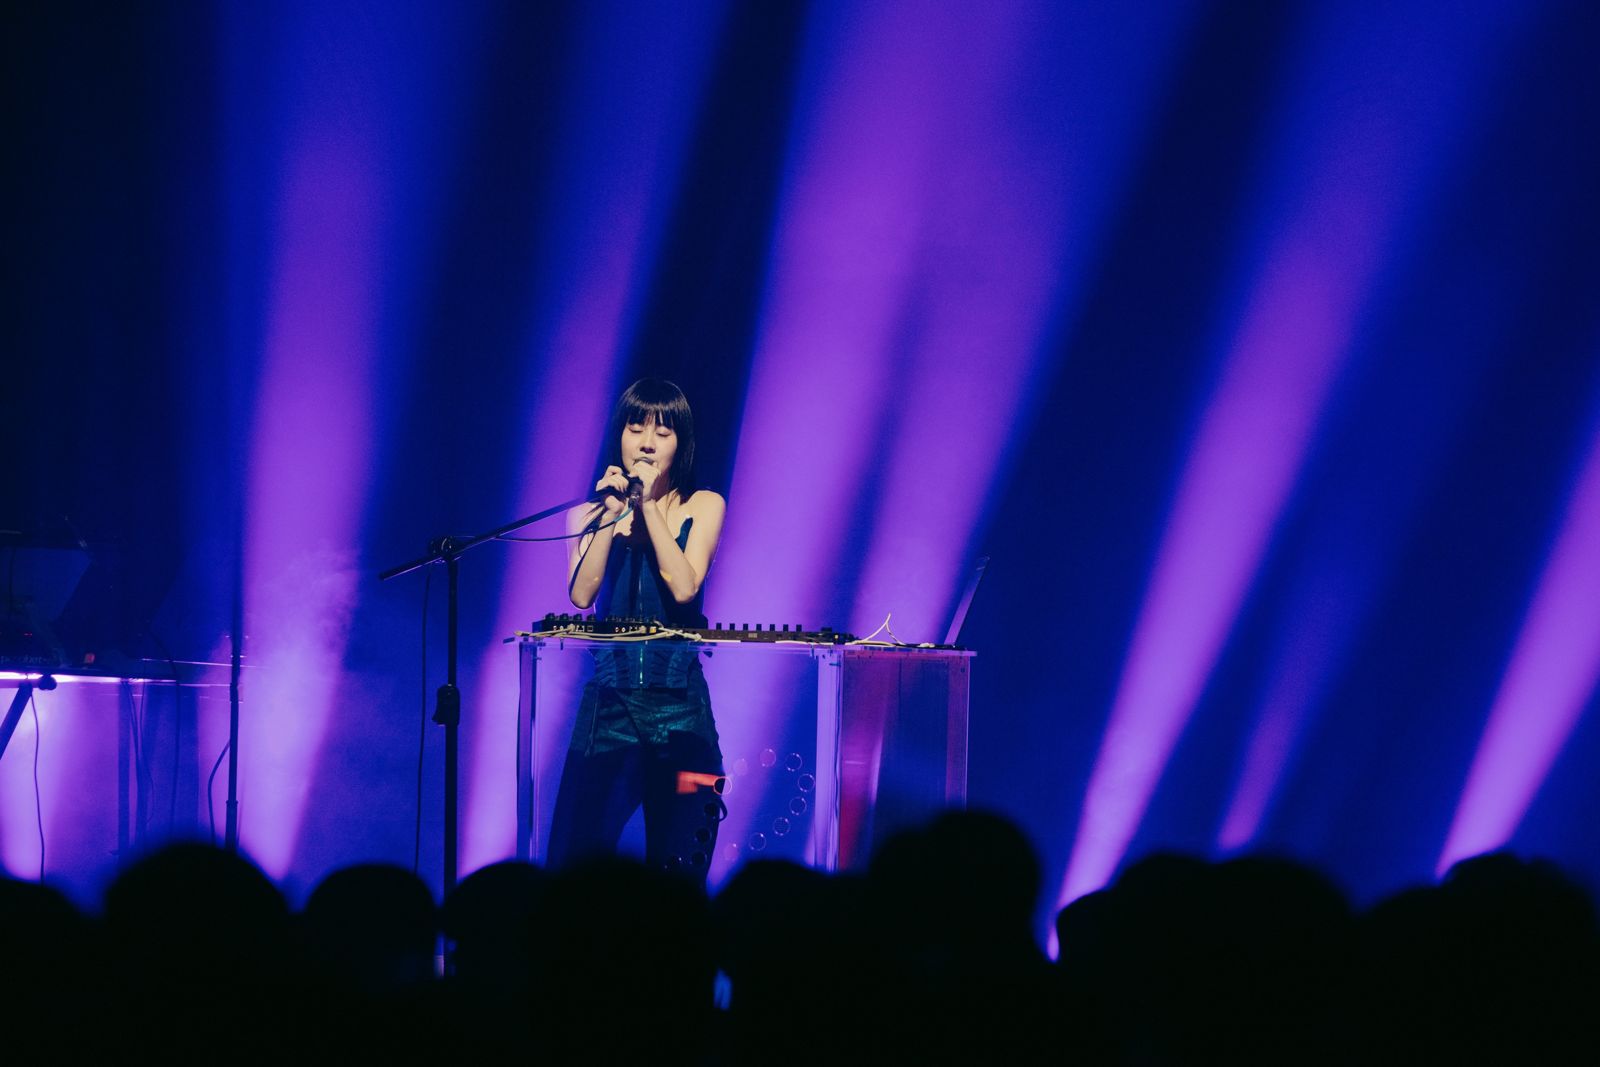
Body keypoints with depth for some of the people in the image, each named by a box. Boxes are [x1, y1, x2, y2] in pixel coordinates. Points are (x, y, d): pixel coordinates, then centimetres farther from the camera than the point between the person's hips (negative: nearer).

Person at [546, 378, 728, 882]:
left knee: (678, 867, 0)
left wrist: (649, 506, -12)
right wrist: (612, 514, -12)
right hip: (609, 701, 1)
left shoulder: (702, 506, 5)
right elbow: (581, 594, -7)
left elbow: (684, 587, -11)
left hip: (678, 705, -1)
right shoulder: (592, 512, 8)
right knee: (578, 854, -5)